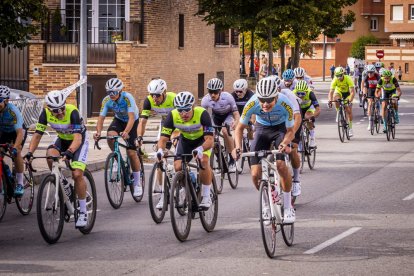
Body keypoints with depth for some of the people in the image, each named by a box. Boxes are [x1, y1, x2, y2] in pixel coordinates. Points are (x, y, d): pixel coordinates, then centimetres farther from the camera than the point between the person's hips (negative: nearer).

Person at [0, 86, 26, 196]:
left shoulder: (13, 111, -36)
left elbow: (20, 132, -42)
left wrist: (15, 148, -56)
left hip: (17, 131, -4)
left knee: (16, 151, -27)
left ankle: (20, 184, -18)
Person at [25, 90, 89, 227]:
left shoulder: (72, 112, -34)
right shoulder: (46, 113, -22)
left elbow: (77, 138, -42)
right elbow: (37, 134, -18)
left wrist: (69, 152, -59)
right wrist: (30, 152, -33)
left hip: (79, 140, -4)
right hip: (62, 139, 4)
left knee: (77, 174, -18)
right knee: (50, 155, -30)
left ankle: (83, 212, -6)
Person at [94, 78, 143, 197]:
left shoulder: (127, 98, -34)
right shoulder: (107, 100, -22)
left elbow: (131, 118, -42)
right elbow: (101, 118, -24)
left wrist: (126, 132, -58)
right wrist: (98, 132, -43)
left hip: (132, 122, -3)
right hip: (119, 120, 3)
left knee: (131, 153, -11)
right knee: (110, 135, -31)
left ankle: (137, 184, 3)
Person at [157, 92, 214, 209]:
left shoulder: (202, 114, -36)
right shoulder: (173, 115, -29)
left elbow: (210, 140, -41)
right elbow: (163, 138, -26)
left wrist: (200, 149, -61)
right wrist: (160, 150, -48)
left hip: (203, 139, -3)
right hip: (185, 140, 3)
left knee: (204, 161, -29)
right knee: (178, 167, -13)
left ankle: (206, 197, -14)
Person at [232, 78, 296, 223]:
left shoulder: (285, 104, -33)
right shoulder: (252, 104, -30)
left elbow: (290, 131, -20)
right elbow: (240, 128, -14)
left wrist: (284, 143, -41)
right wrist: (238, 147, -31)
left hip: (281, 129, -2)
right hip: (262, 129, 2)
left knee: (281, 165, -28)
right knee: (256, 174, -11)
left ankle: (288, 207, -11)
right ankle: (267, 203, 18)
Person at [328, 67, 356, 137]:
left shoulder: (348, 79, -33)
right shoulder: (335, 80, -27)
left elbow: (352, 92, -38)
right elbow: (331, 91, -31)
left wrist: (350, 101, -52)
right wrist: (330, 101, -48)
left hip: (347, 93, -1)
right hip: (339, 92, 1)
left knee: (349, 111, -9)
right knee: (335, 98, -35)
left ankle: (350, 128, 3)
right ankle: (338, 112, -11)